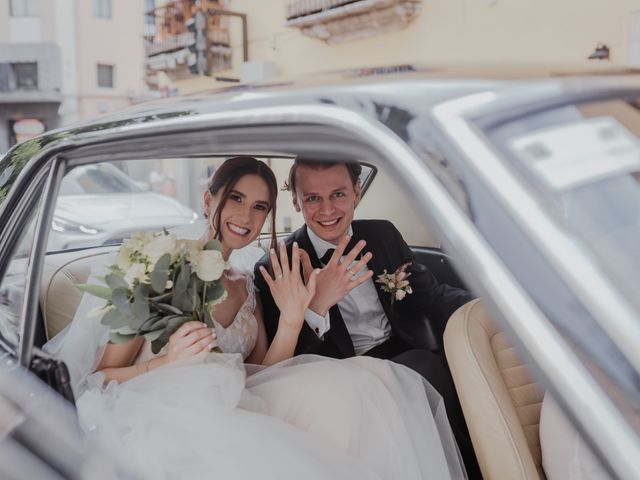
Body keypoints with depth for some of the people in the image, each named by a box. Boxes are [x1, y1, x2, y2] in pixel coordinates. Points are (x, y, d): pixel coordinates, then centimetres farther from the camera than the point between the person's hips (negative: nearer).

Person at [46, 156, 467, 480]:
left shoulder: (247, 290, 15)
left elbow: (263, 377, 6)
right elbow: (100, 378, -3)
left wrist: (291, 320, -8)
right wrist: (167, 363, -22)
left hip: (237, 416, 6)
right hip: (167, 421, -5)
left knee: (361, 384, -17)